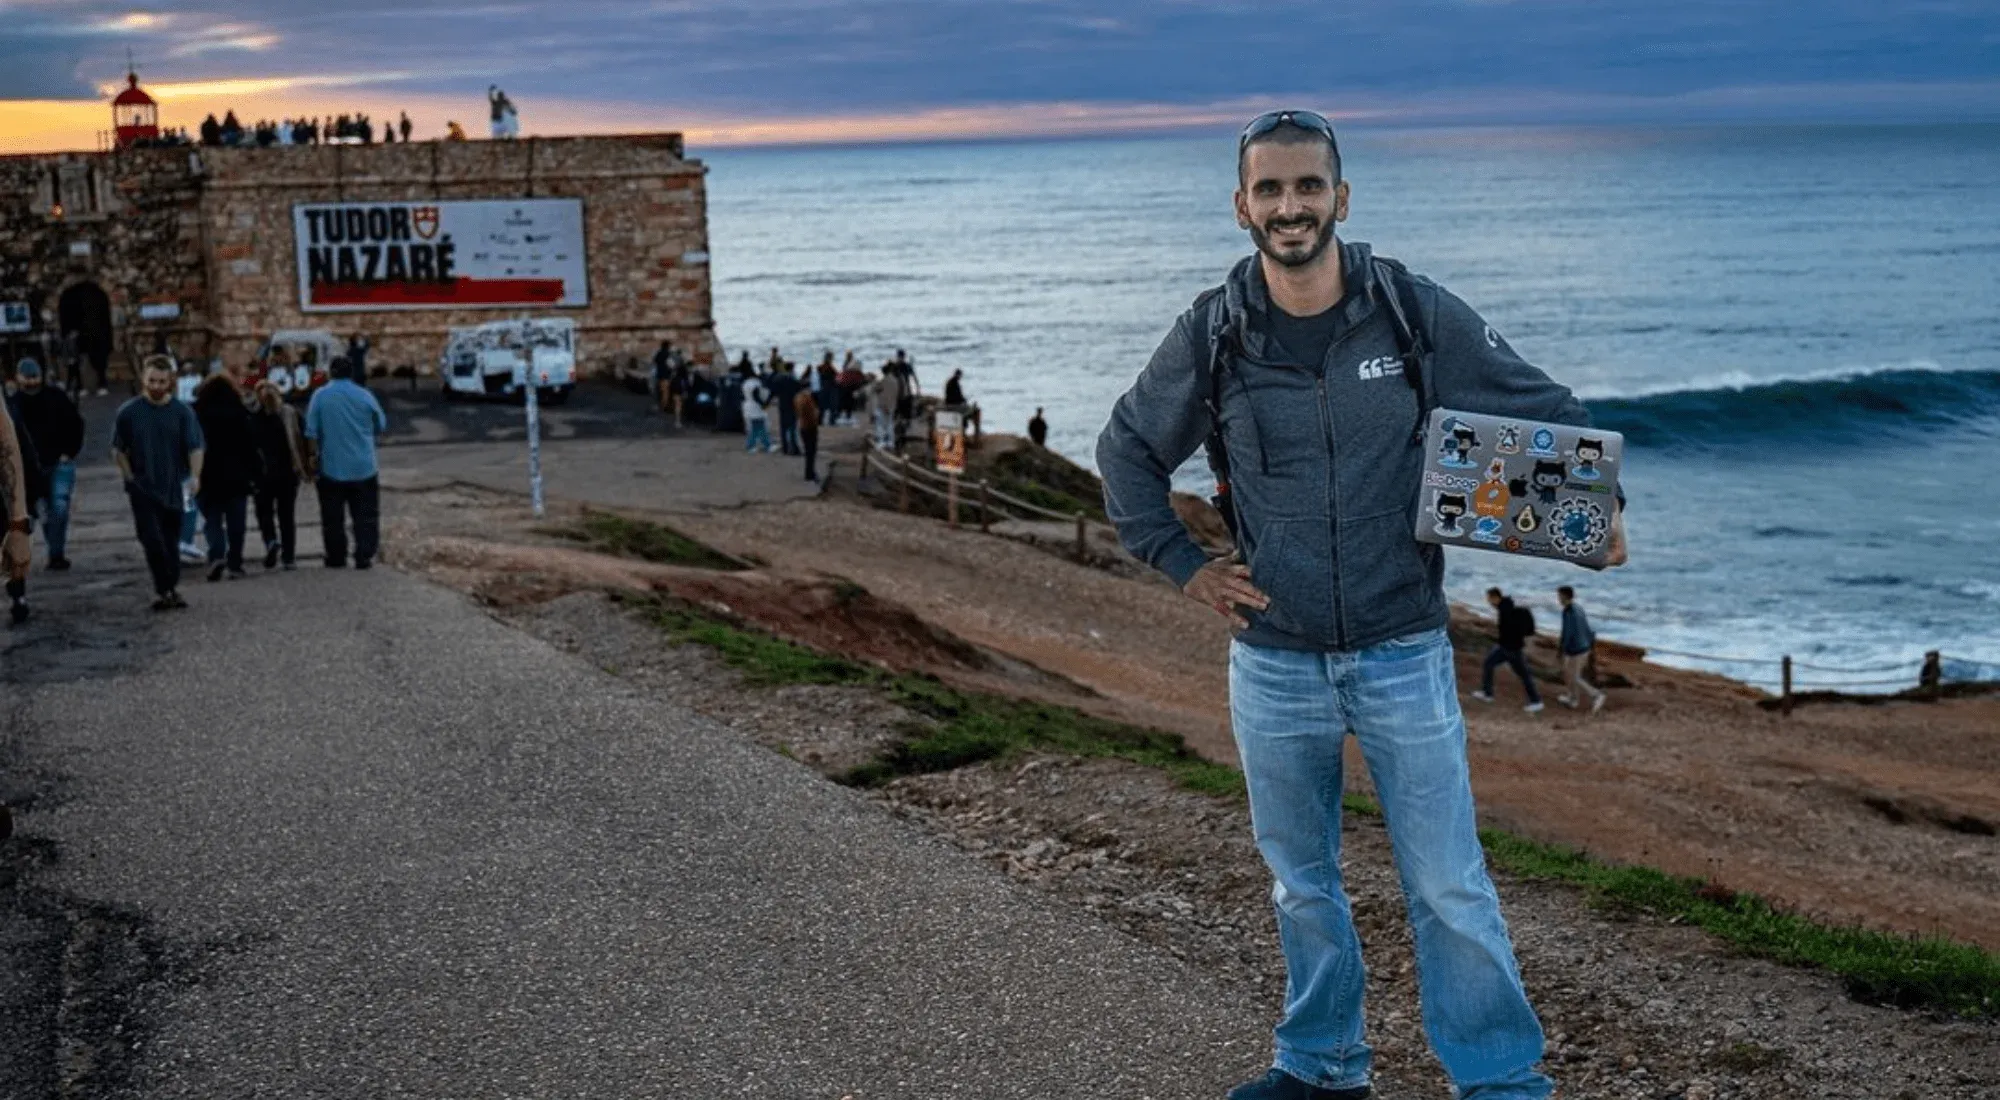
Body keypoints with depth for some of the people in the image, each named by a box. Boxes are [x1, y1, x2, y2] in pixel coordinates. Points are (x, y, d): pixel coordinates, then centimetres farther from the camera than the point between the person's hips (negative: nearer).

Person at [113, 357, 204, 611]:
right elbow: (118, 450, 7)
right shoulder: (129, 412, -1)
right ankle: (165, 589, -5)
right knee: (152, 539, -12)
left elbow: (195, 447, -6)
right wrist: (131, 478, -2)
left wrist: (195, 476, -22)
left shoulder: (182, 411, -1)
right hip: (143, 489, -1)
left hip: (174, 488, 1)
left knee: (170, 541, 9)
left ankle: (170, 589, 22)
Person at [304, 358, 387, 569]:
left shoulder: (320, 396, -5)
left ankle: (336, 558, 12)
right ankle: (364, 557, -1)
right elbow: (381, 426, 8)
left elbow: (312, 431, -6)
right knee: (365, 516, 5)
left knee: (333, 517, 8)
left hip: (331, 467, 0)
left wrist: (313, 455, 3)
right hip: (363, 467, 0)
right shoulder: (365, 397, -2)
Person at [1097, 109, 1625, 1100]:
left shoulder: (1418, 315, -6)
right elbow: (1127, 452, 12)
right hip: (1272, 664, 2)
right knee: (1301, 884, 16)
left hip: (1403, 656, -2)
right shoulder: (1210, 336, -3)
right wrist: (1183, 566, 3)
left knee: (1448, 888, 0)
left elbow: (1547, 409, 3)